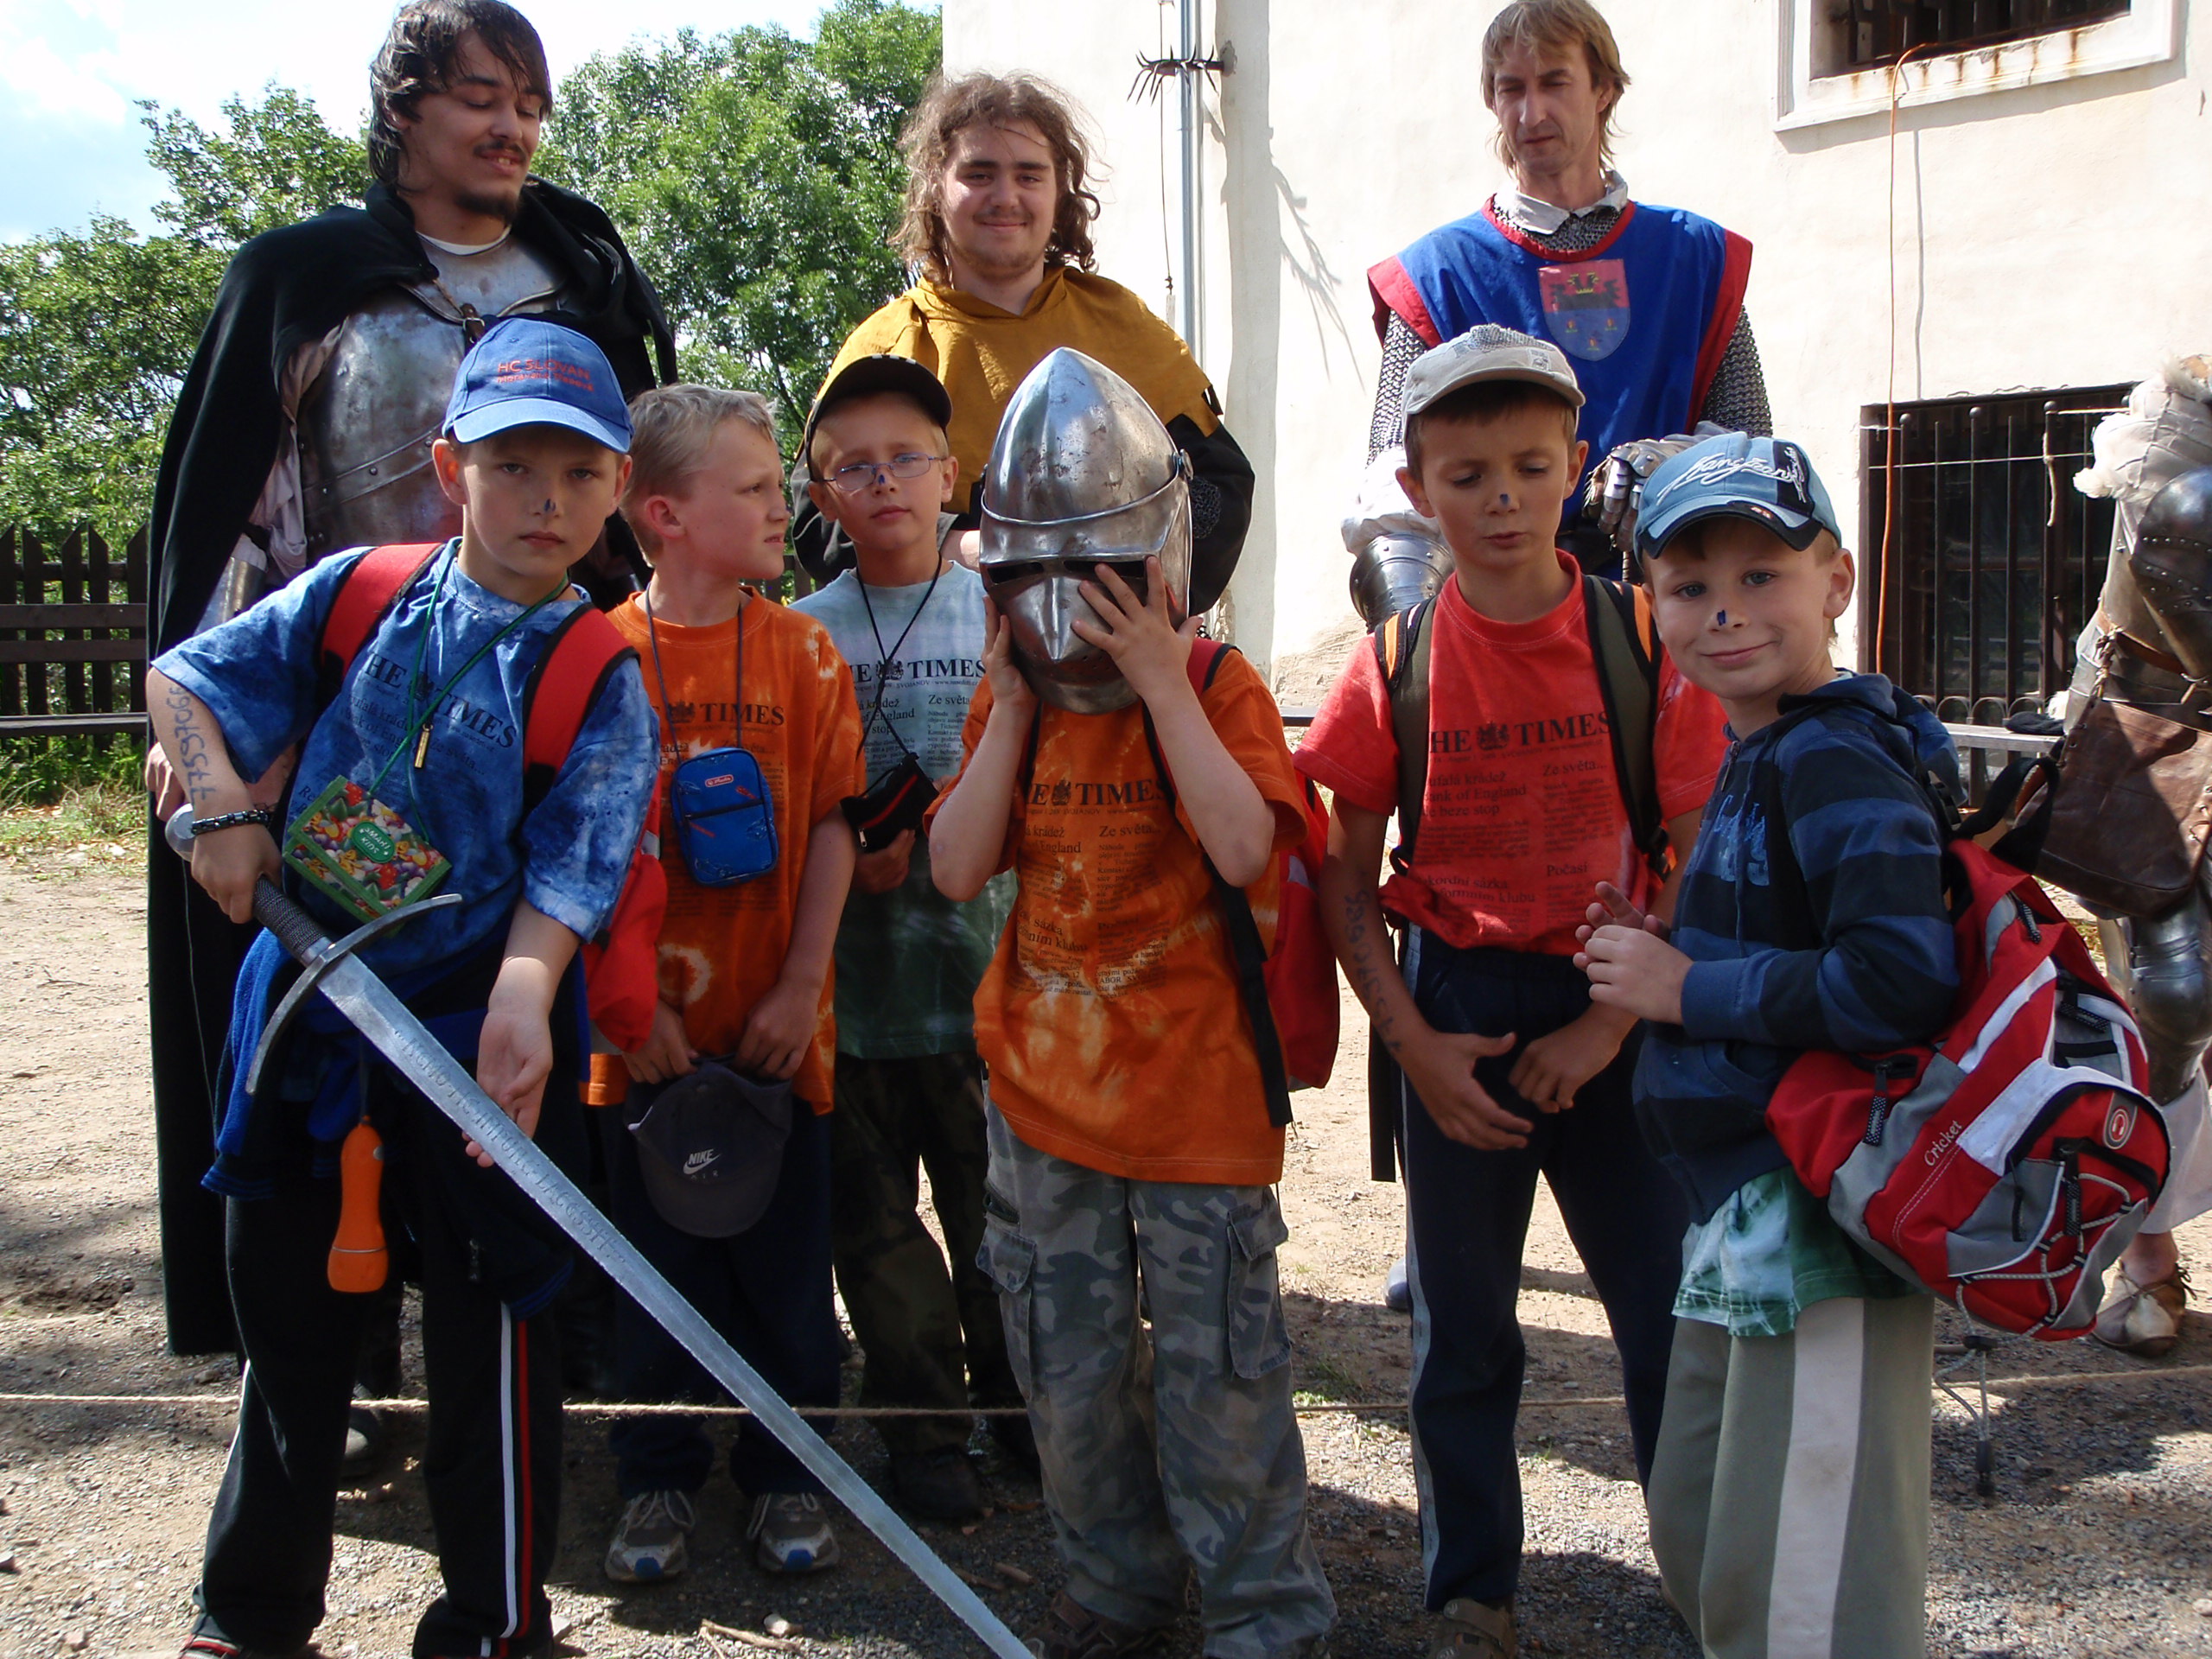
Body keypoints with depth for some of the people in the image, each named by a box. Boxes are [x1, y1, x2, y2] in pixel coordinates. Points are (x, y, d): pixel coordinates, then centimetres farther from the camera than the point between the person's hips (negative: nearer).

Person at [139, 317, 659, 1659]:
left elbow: (567, 868, -17)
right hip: (308, 1007, 4)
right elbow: (187, 678, 6)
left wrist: (521, 1000, -33)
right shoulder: (355, 596, 1)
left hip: (477, 1031, -4)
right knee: (288, 1311, 18)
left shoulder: (598, 677, -8)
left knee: (491, 1333, 5)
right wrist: (221, 801, -13)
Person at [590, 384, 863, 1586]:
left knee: (786, 1260, 9)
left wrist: (801, 987, -9)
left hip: (773, 1025, 1)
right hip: (649, 1027, -1)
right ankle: (658, 1480, 28)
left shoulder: (802, 651, 0)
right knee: (655, 1261, 11)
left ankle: (786, 1475, 26)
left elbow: (831, 825, -2)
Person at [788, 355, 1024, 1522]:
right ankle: (925, 1429, 26)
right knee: (876, 1220, 9)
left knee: (999, 1206, 8)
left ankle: (1017, 1393, 31)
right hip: (851, 979, 1)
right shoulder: (802, 632, 3)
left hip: (983, 971, -1)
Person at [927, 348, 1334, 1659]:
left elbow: (1244, 845, -26)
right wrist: (1013, 708, -10)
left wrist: (1160, 684, -24)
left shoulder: (1221, 690, -9)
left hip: (1196, 1093, -5)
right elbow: (958, 870, -5)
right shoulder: (1014, 701, 5)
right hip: (1046, 1090, 5)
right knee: (1072, 1365, 16)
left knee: (1215, 1367, 5)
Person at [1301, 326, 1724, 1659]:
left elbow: (1700, 862, -4)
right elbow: (1347, 881, 0)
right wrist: (1414, 1044, -8)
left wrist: (1609, 1024, -11)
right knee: (1463, 1331, 12)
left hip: (1614, 1012, 0)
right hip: (1456, 1014, 1)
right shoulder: (1395, 666, -4)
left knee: (1672, 1319, 5)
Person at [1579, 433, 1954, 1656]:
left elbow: (1901, 979, -31)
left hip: (1820, 1230, -11)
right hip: (1742, 1227, 11)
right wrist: (1668, 950, 3)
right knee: (1698, 1540, 24)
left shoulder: (1836, 761, -17)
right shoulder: (1758, 763, 13)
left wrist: (1688, 989, -19)